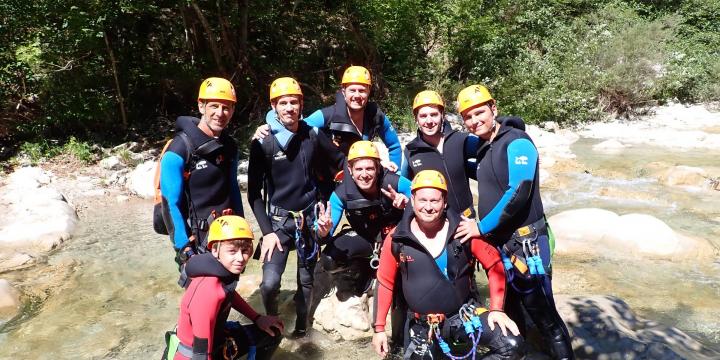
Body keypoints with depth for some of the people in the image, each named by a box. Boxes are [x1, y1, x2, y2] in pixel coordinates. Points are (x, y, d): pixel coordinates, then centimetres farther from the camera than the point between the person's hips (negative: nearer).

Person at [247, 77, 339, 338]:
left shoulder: (313, 136, -4)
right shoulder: (262, 143, -10)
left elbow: (340, 164, 10)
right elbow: (254, 192, -7)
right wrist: (267, 231, -13)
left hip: (309, 218, 3)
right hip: (279, 220, -2)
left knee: (306, 279, 13)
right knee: (270, 282, -17)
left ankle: (301, 327, 35)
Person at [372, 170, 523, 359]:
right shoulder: (397, 239, -10)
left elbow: (494, 265, -2)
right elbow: (385, 283, 1)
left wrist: (496, 309, -10)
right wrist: (379, 328, 2)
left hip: (464, 313, -1)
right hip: (422, 325, 1)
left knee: (511, 344, -20)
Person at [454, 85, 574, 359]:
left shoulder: (516, 143, -13)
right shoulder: (484, 148, 12)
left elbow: (519, 193, -22)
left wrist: (481, 226, -17)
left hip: (524, 243, -8)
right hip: (497, 243, 9)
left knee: (543, 314, -3)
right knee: (508, 309, 19)